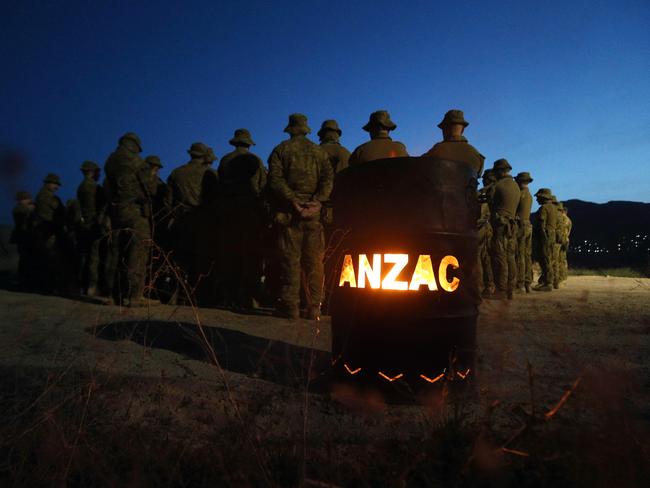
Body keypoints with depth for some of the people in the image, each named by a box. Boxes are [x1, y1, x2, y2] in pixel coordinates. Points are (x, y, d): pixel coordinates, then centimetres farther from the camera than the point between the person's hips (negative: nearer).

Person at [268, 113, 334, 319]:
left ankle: (290, 306, 0)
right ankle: (314, 308, 7)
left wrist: (292, 200, -13)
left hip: (288, 211, -2)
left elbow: (275, 179, -7)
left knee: (290, 259, -1)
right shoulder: (319, 152, 15)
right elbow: (328, 178, -1)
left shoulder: (281, 150, 8)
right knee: (314, 261, 5)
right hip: (313, 212, 2)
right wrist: (317, 201, -10)